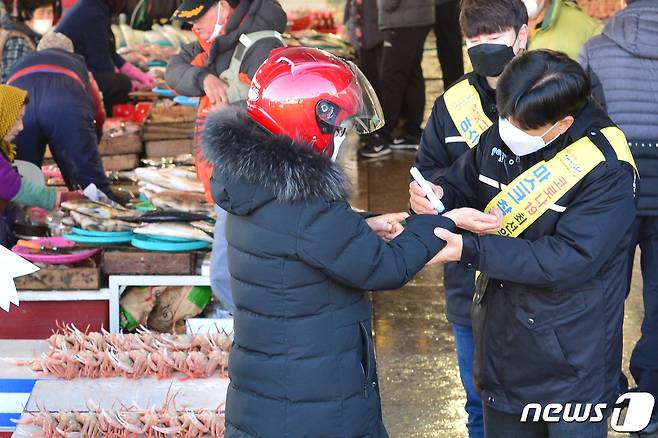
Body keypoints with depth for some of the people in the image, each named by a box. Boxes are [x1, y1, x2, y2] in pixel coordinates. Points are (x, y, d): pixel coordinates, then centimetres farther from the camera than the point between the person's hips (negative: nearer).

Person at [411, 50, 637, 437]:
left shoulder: (607, 170, -22)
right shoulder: (501, 136, -4)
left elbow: (570, 260, -28)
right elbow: (462, 185, 12)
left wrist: (469, 250, -30)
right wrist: (437, 195, -14)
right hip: (501, 345, 6)